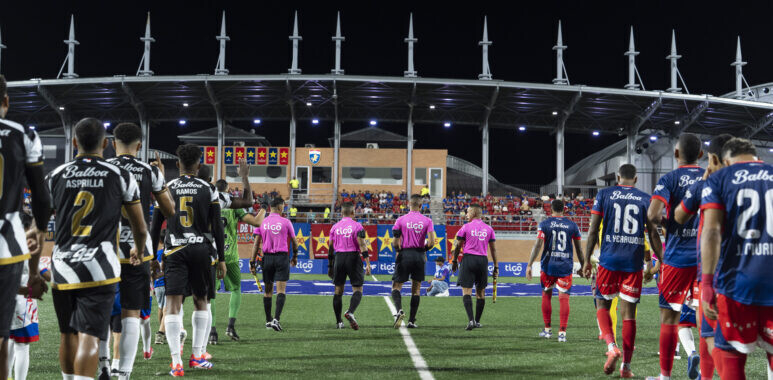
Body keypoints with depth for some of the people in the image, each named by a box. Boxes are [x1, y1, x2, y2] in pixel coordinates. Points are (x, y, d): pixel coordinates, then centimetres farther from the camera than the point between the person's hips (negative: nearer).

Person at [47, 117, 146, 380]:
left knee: (68, 335, 17)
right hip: (98, 268, -3)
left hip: (62, 266, 3)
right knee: (89, 337, -7)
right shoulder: (120, 176, 1)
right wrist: (138, 251, 31)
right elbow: (140, 229, 9)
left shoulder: (56, 176, 6)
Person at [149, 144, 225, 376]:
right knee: (200, 300, 17)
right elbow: (217, 227, 2)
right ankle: (197, 355, 20)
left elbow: (155, 227, 6)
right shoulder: (208, 189, 4)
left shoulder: (167, 189, 5)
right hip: (201, 250, 1)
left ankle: (176, 362, -13)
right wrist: (221, 258, 8)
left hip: (174, 250, -1)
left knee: (172, 303, -4)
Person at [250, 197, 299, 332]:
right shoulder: (285, 222, -1)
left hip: (267, 258, 3)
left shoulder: (262, 223, 3)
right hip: (282, 257, -3)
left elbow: (256, 243, 0)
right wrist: (295, 256, 23)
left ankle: (268, 320, 20)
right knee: (281, 290, -5)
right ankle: (276, 319, -19)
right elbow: (294, 242, 7)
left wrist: (252, 262, 3)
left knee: (268, 290, 13)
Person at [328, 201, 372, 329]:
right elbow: (362, 245, -12)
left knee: (338, 290, 11)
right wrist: (368, 264, -12)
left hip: (339, 257, 4)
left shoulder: (335, 227, 7)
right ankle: (350, 312, -25)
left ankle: (338, 322, 13)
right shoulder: (357, 226, -4)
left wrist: (330, 266, 19)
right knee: (357, 289, 1)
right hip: (353, 258, -4)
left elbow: (331, 248, 11)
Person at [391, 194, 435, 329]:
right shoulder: (427, 221, -1)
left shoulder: (401, 220, -3)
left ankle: (399, 310, -23)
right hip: (419, 256, 1)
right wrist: (424, 250, 11)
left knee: (396, 286, 5)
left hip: (404, 255, -1)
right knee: (416, 289, 11)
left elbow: (395, 242, -7)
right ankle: (412, 321, 10)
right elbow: (431, 242, -8)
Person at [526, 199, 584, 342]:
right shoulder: (572, 225, 5)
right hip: (566, 266, 0)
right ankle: (562, 332, -10)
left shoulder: (544, 224, 0)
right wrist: (583, 266, 19)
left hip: (548, 265, 0)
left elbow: (538, 245, -8)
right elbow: (579, 250, 8)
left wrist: (529, 265, -7)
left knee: (546, 295, 15)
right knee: (564, 298, -2)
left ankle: (547, 330, 21)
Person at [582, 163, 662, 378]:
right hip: (633, 263, 1)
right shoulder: (645, 199, 8)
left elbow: (593, 230, 1)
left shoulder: (604, 195, 5)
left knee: (602, 304, 14)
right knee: (628, 313, 4)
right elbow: (653, 234, 5)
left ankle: (611, 346, -10)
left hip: (609, 259, -1)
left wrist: (587, 260, 5)